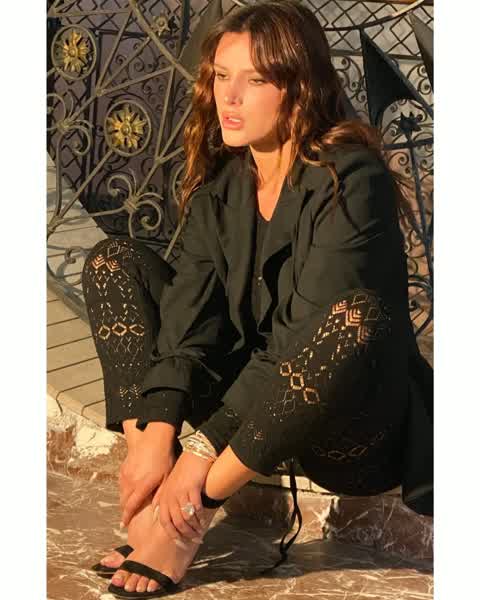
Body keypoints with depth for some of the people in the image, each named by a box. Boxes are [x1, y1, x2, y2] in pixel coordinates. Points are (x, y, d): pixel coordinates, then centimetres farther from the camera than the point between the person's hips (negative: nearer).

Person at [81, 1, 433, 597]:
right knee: (116, 262, 0)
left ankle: (189, 511, -25)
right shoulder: (220, 180, 2)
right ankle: (155, 478, -18)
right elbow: (192, 308, -9)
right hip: (243, 397, 6)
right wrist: (156, 432, -22)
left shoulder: (351, 178, -18)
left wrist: (204, 448, -27)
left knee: (356, 321, -39)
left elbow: (304, 338, -25)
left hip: (347, 432, -6)